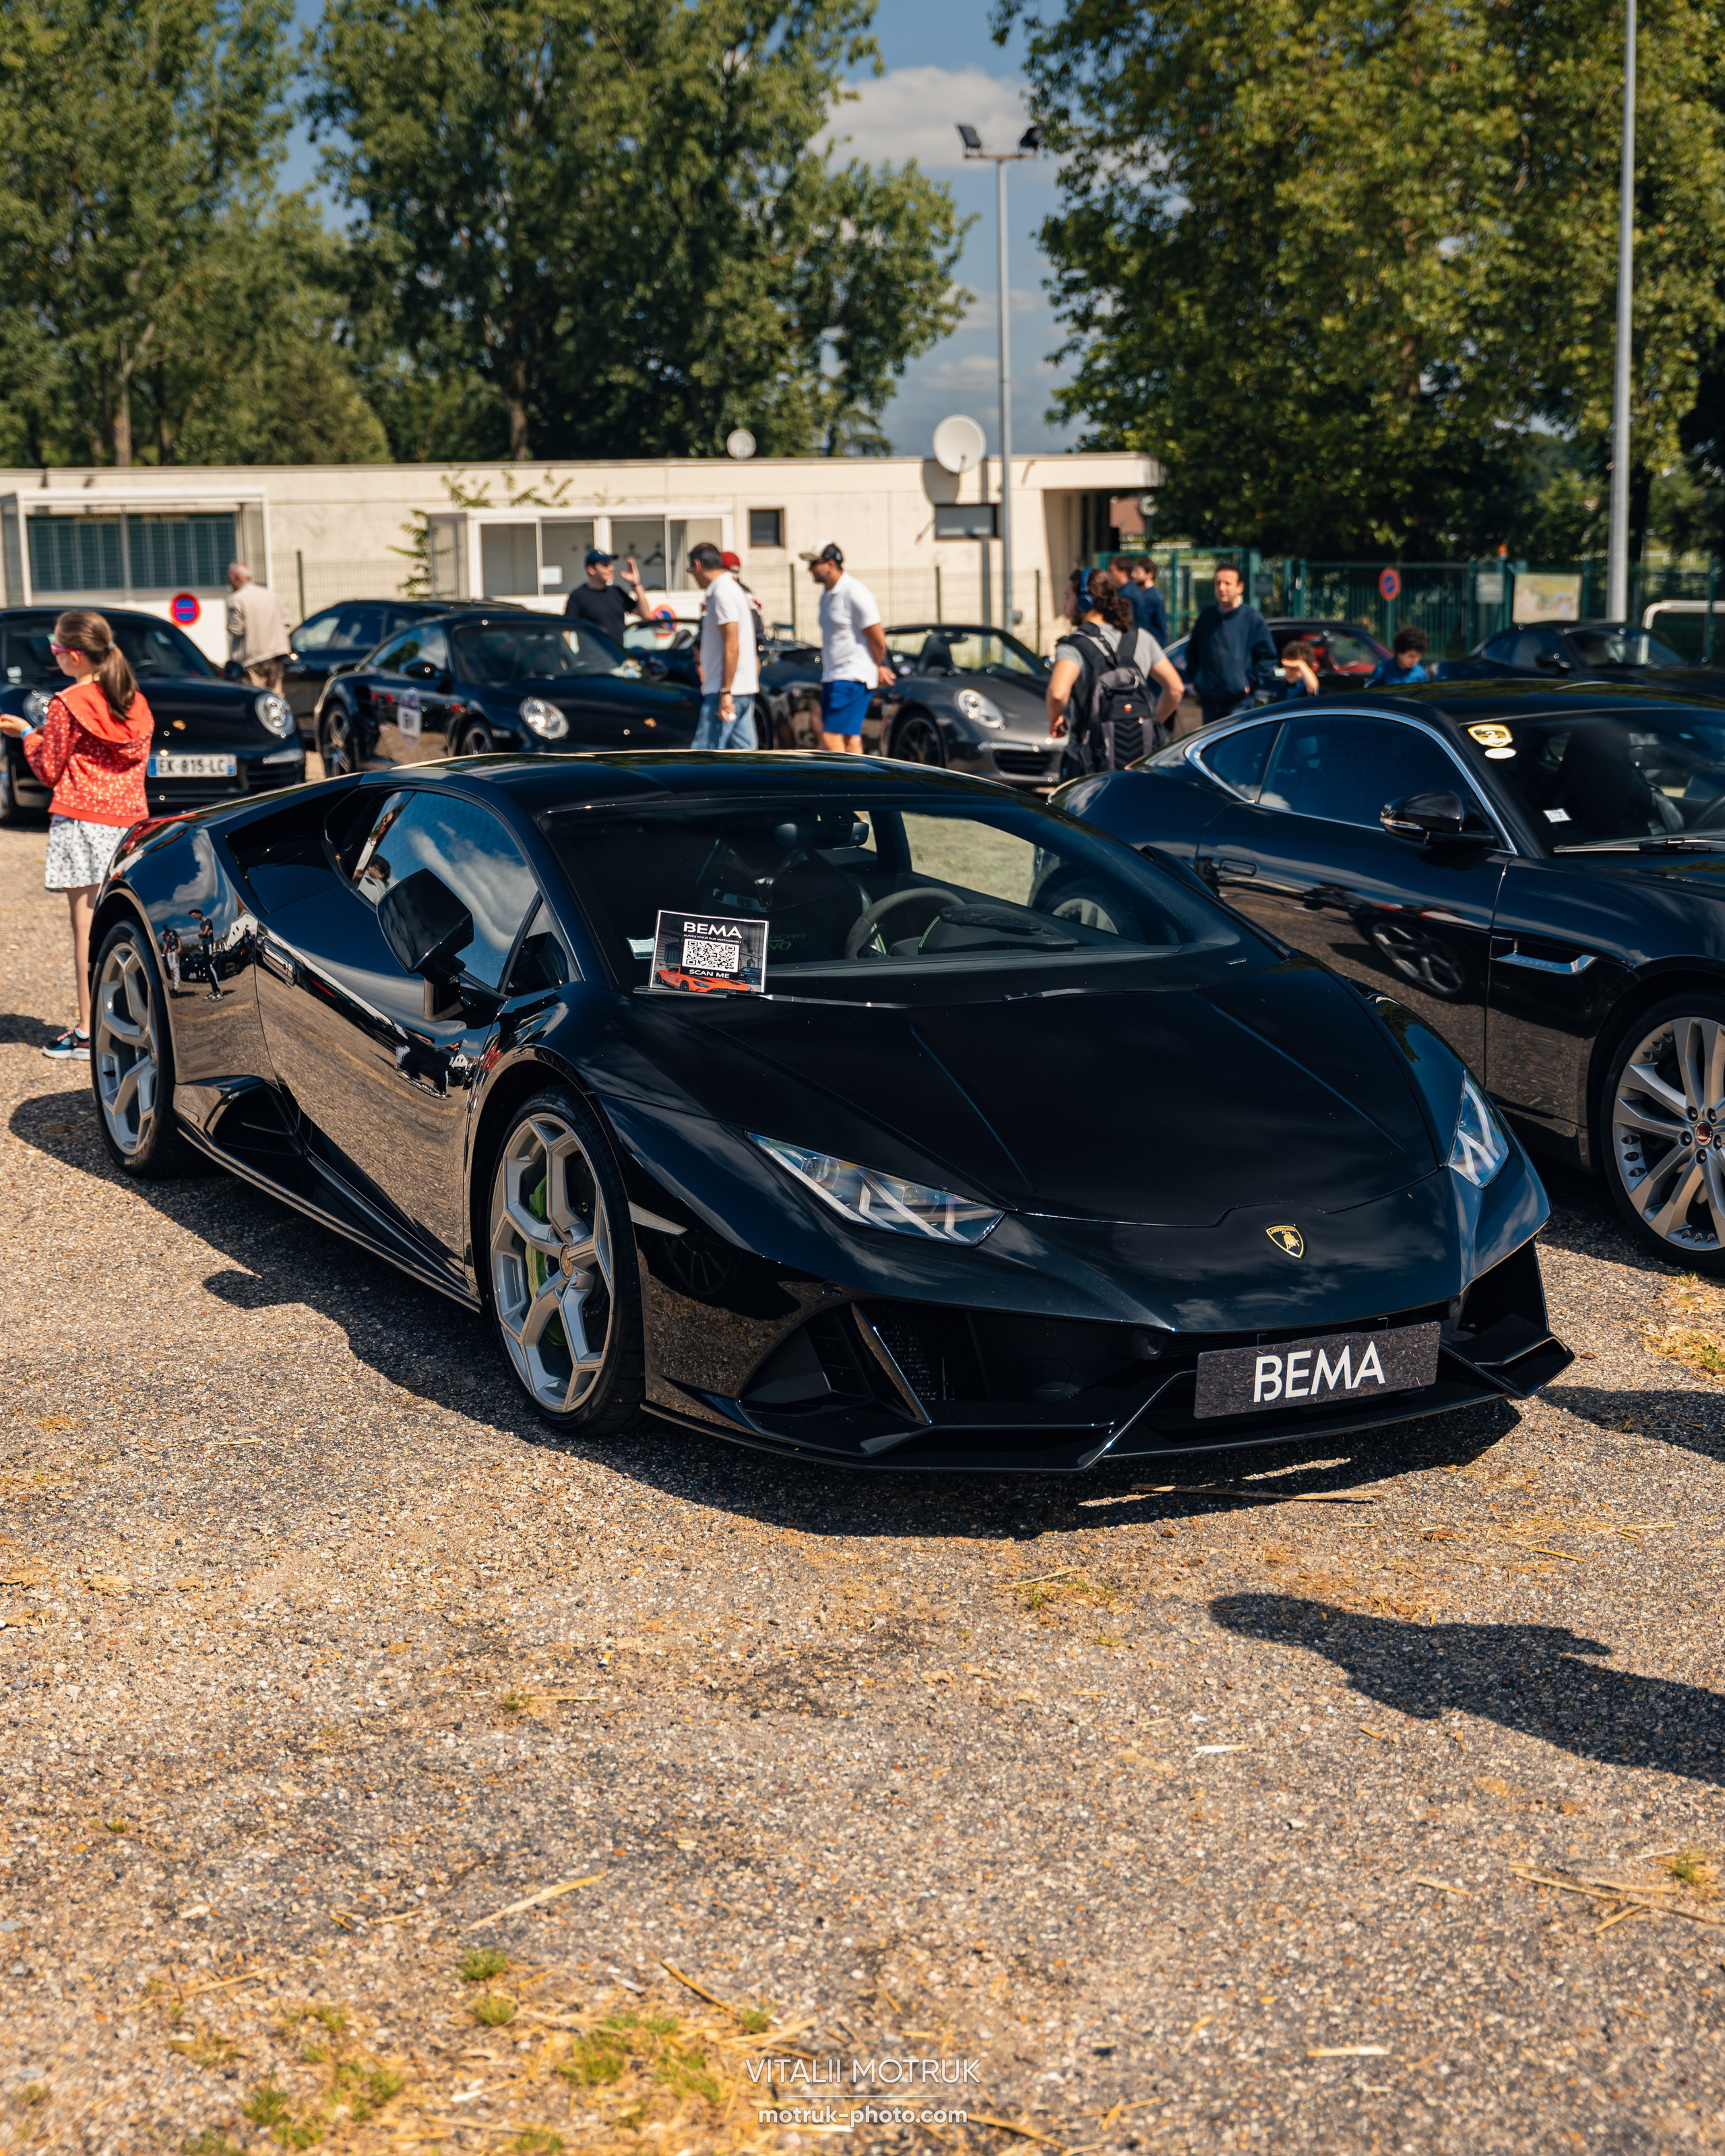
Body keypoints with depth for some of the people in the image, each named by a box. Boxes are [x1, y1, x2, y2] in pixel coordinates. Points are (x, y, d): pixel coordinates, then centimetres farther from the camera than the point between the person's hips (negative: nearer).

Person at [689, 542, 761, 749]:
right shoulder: (735, 589, 18)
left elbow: (732, 647, -20)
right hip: (745, 690, 10)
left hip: (726, 691, -10)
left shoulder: (722, 593, -13)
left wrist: (725, 692, -21)